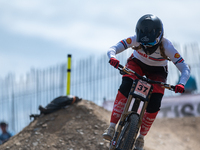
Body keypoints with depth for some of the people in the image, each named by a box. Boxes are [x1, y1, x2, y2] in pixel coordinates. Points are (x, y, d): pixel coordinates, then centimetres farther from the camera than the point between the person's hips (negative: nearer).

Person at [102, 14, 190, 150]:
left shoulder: (166, 47, -34)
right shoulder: (136, 40, -32)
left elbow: (185, 69, -31)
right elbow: (113, 49, -34)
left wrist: (181, 84, -51)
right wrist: (112, 58, -58)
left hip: (157, 71, 0)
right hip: (137, 63, 0)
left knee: (154, 105, -16)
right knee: (125, 88, -29)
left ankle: (141, 137, 6)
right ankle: (112, 128, -27)